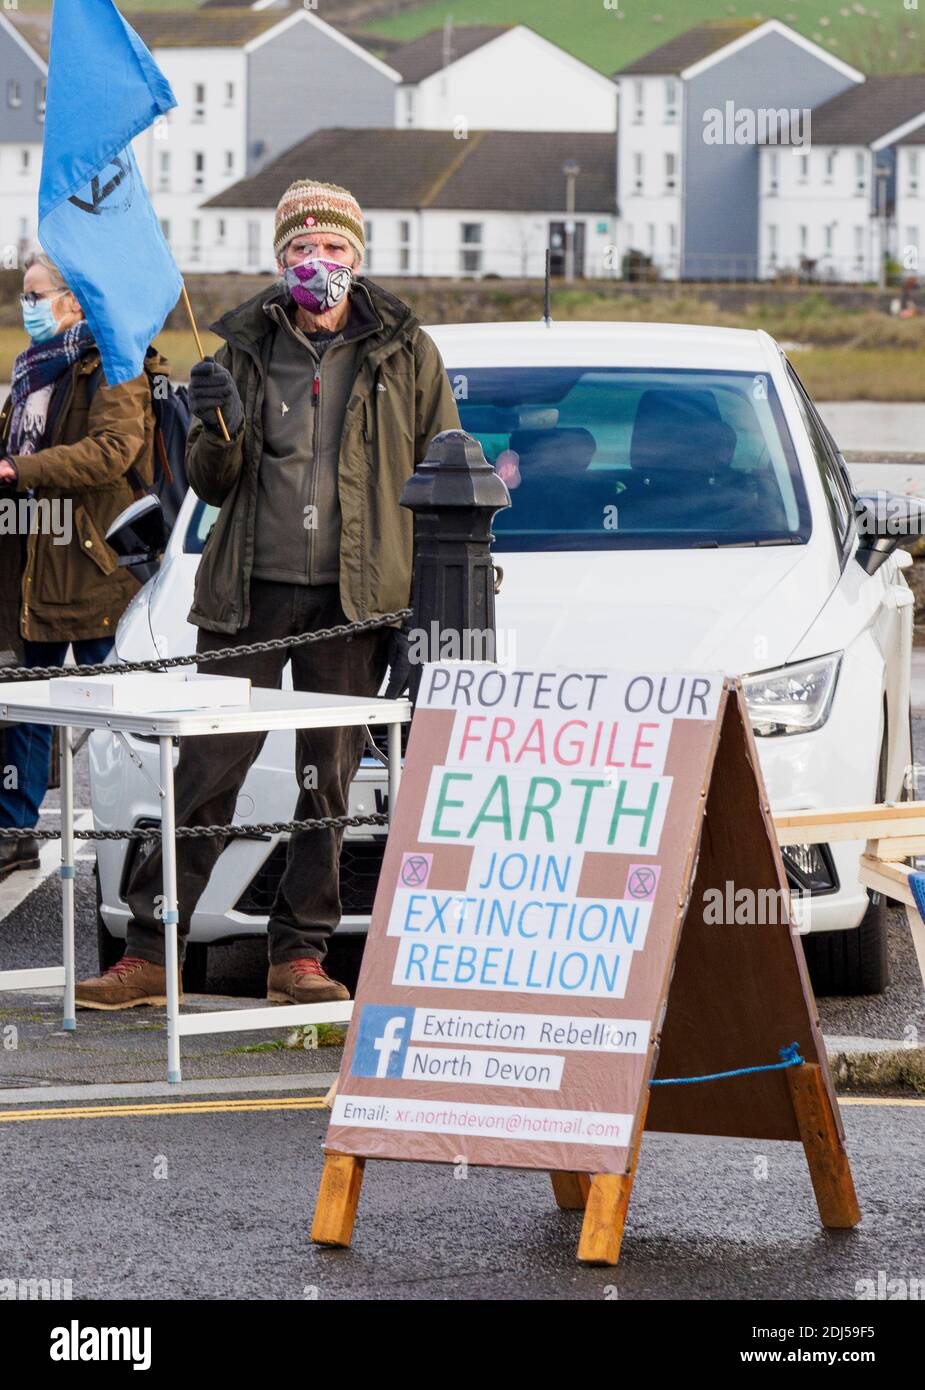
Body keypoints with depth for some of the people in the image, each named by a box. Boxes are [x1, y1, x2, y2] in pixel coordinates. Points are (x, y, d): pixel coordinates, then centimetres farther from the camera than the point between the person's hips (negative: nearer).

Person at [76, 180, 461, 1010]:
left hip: (352, 600, 0)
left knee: (329, 782, 4)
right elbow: (211, 487, 11)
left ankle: (300, 956, 12)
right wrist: (218, 429, -12)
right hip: (248, 596, 1)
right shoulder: (243, 348, 8)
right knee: (207, 772, -2)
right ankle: (150, 953, 0)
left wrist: (422, 609, -2)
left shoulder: (405, 353, 4)